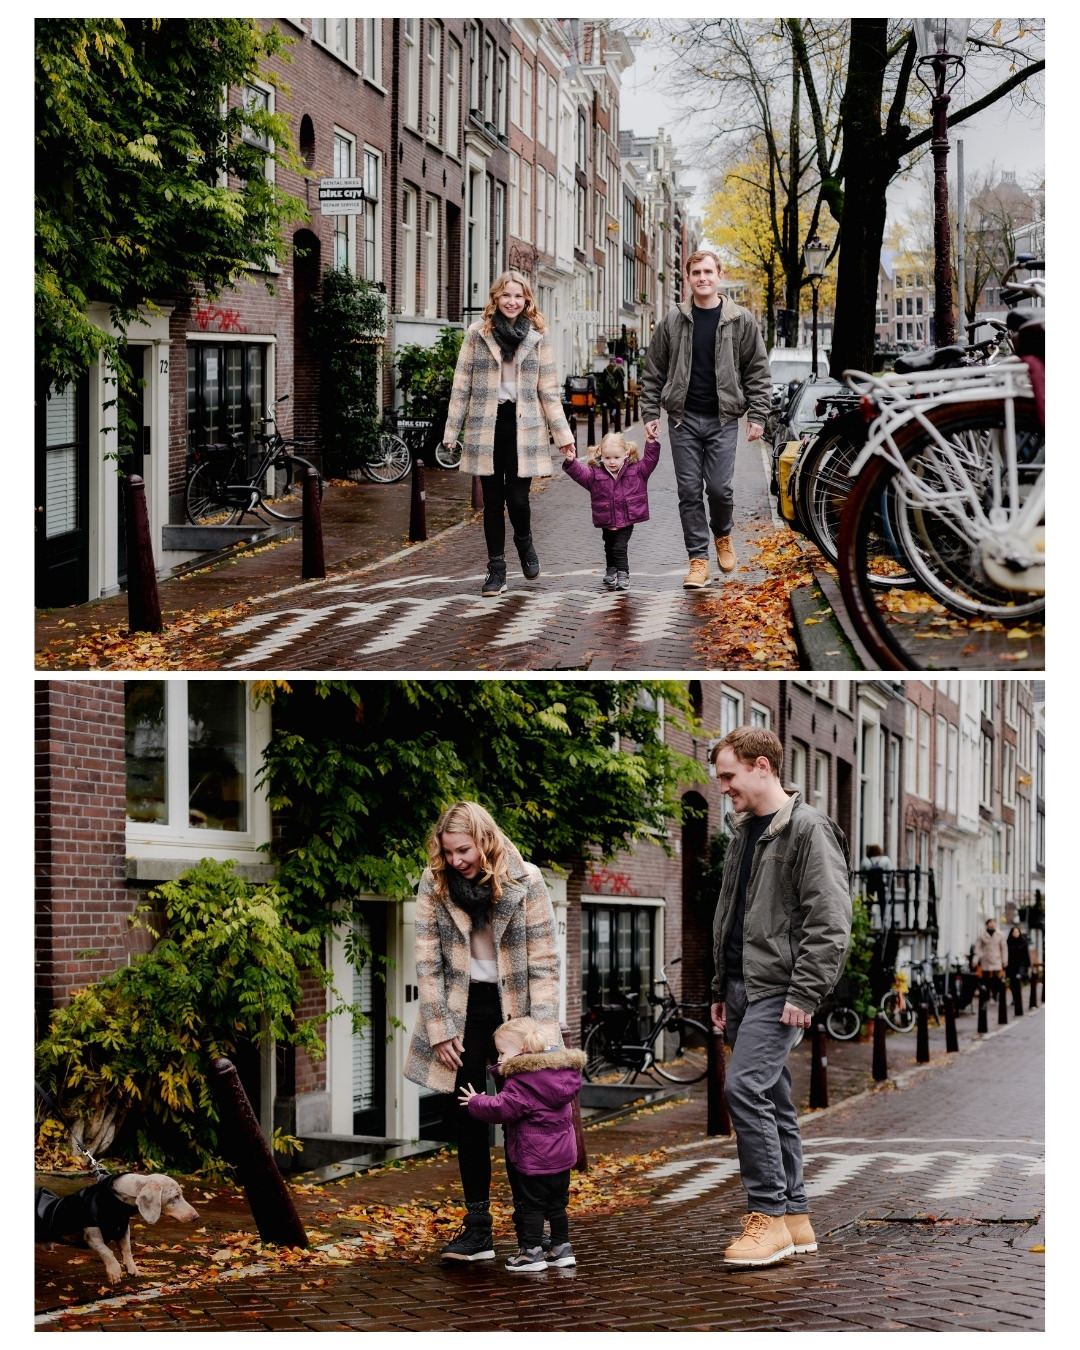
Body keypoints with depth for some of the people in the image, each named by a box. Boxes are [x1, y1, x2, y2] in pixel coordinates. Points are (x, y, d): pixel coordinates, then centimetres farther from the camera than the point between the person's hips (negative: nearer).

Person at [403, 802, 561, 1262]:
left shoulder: (526, 881, -12)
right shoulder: (434, 884, -7)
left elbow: (543, 963, -10)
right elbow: (428, 962, -5)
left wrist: (540, 1031, -16)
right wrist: (441, 1030, -9)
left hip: (514, 1003, -2)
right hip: (463, 1006, 2)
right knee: (469, 1116, 1)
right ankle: (477, 1228, 4)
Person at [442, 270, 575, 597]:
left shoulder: (537, 338, 6)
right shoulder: (477, 334, 4)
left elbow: (549, 390, 6)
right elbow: (462, 385, 4)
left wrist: (563, 434, 2)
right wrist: (451, 431, 1)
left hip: (523, 427, 0)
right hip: (486, 426, 0)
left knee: (517, 498, -7)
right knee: (493, 501, 4)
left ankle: (525, 544, 25)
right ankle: (496, 570, 14)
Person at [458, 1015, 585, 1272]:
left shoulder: (521, 1080, -19)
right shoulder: (559, 1070, 7)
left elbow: (504, 1108, -24)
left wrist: (476, 1104, -8)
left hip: (534, 1157, -8)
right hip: (563, 1154, 8)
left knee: (529, 1204, 2)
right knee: (557, 1203, 17)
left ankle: (531, 1251, 5)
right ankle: (561, 1248, 22)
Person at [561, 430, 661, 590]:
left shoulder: (636, 470, -3)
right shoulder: (595, 473, -4)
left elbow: (650, 461, -5)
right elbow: (580, 473, -12)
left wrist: (651, 443, -16)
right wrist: (571, 462, -30)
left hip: (627, 521, -3)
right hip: (606, 522, 3)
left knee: (620, 547, -11)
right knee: (609, 548, 19)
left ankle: (623, 575, -3)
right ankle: (611, 571, 39)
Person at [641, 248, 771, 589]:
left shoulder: (741, 320, 2)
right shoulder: (672, 321, 5)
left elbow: (758, 372, 4)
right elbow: (654, 371, 8)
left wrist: (758, 415, -3)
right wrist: (650, 413, 2)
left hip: (723, 418, -1)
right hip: (683, 418, 1)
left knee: (719, 487, -6)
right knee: (689, 491, 0)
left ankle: (722, 535, 25)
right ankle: (698, 559, 7)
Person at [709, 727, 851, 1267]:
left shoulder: (809, 830, -10)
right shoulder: (744, 833, 19)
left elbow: (829, 922, -16)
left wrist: (804, 993, -20)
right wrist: (721, 989, 21)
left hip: (778, 989, -9)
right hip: (742, 989, 9)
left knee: (745, 1087, -19)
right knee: (772, 1100, 10)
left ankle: (769, 1215, -15)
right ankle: (794, 1217, 15)